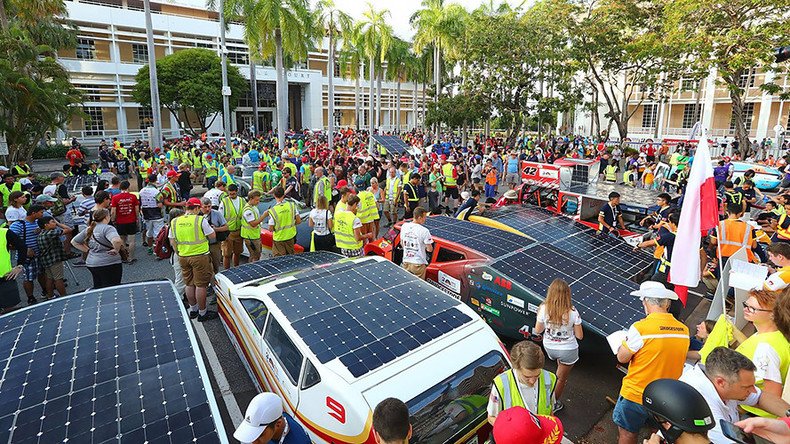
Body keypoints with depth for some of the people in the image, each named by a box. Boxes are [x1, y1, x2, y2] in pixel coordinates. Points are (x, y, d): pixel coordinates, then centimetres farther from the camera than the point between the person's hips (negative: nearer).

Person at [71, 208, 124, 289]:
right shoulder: (108, 228, -15)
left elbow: (74, 242, 21)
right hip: (109, 264, -8)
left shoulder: (89, 230, 9)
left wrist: (87, 250, 15)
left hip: (91, 264, 8)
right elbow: (117, 241, -35)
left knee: (97, 289, 19)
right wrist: (116, 250, -17)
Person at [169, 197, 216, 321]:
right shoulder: (200, 220, -13)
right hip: (200, 256, -6)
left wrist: (179, 252, 20)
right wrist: (210, 228, 11)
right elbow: (212, 236, -8)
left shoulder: (175, 222, 4)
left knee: (189, 284, 17)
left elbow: (172, 242, 9)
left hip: (183, 257, 6)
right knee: (201, 285, 3)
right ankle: (202, 313, 12)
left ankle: (193, 309, 31)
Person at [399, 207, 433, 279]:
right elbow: (429, 249, -11)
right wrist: (425, 247, 11)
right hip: (418, 264, -5)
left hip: (406, 262, 5)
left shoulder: (404, 226, -1)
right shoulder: (424, 231, -19)